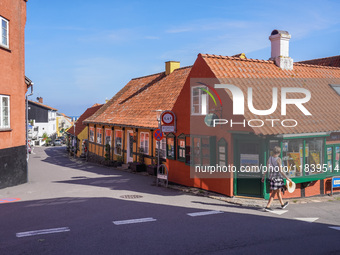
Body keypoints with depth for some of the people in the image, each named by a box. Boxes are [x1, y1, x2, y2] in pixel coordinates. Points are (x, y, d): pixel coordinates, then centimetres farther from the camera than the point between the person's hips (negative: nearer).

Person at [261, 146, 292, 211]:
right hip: (277, 177, -7)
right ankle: (267, 207, -3)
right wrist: (287, 178, -11)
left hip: (271, 177, 7)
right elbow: (280, 171, -17)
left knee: (278, 191, 22)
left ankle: (282, 204, 39)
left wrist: (263, 177, 12)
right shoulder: (278, 159, -16)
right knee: (274, 193, 1)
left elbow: (266, 169, 4)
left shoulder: (269, 158, 2)